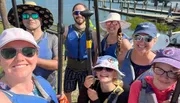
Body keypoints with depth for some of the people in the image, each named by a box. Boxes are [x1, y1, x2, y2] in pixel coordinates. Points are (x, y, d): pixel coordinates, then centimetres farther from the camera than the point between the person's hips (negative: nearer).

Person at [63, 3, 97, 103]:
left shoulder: (92, 33, -5)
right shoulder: (67, 30, -5)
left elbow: (95, 53, 0)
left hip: (86, 69, 0)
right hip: (71, 68, 0)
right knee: (66, 92, 15)